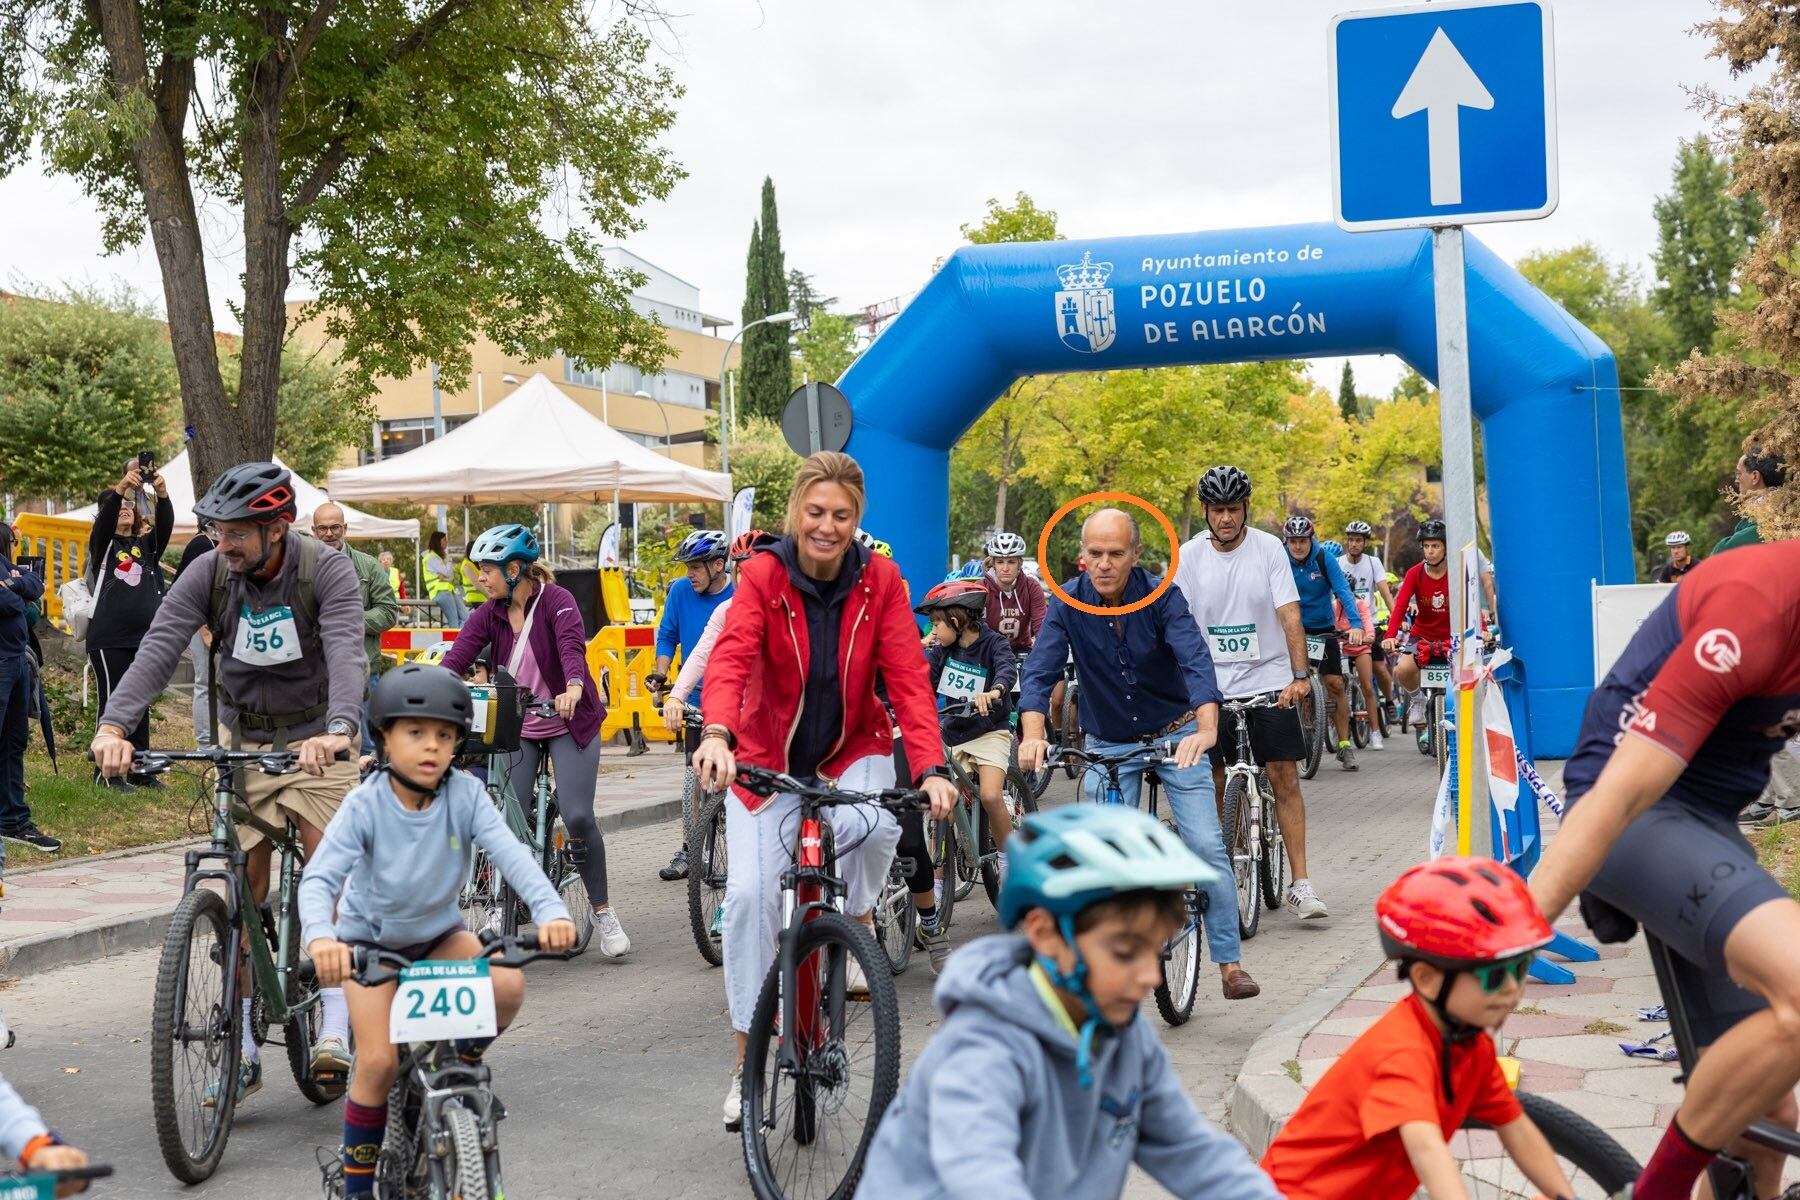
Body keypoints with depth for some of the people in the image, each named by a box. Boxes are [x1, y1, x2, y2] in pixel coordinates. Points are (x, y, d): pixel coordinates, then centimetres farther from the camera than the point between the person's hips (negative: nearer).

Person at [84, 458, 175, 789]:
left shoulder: (147, 544, 12)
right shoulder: (103, 544, 4)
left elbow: (165, 524, -7)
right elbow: (105, 518, -17)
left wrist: (162, 494, -28)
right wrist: (121, 487, -35)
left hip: (144, 638, 4)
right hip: (109, 639, -4)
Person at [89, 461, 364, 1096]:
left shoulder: (327, 570, -18)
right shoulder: (208, 573, -10)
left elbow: (346, 650, -33)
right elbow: (159, 647, -21)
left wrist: (338, 728, -51)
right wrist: (113, 725, -37)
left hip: (316, 740, -3)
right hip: (242, 740, 3)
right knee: (242, 885, 1)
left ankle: (335, 1026, -12)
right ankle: (243, 1048, 9)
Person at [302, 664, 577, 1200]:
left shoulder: (465, 795, -18)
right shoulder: (366, 805, -23)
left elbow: (511, 853, -30)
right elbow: (319, 878, -31)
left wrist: (550, 910, -48)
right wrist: (320, 937, -52)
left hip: (439, 932, 2)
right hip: (372, 938, -2)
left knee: (507, 984, -25)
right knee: (379, 1061, -16)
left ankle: (464, 1064, 6)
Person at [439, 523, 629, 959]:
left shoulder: (556, 601, -15)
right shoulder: (490, 613, -2)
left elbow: (572, 645, -33)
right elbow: (457, 656, -14)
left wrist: (573, 687, -53)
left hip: (568, 724, -4)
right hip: (516, 727, 4)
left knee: (578, 816, -13)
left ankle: (603, 913, 2)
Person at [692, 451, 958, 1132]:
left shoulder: (880, 581, -11)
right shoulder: (763, 577, -15)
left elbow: (908, 677, -17)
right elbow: (731, 658, -30)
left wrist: (930, 768, -32)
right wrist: (716, 733, -50)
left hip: (854, 749, 0)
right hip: (768, 757, 0)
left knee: (874, 824, -34)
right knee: (749, 895, -11)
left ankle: (859, 928, -1)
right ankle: (749, 1063, 4)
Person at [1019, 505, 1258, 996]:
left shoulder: (1162, 596, -17)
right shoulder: (1068, 603, -12)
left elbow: (1195, 660, -30)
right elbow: (1040, 669, -22)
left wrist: (1206, 728, -47)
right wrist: (1033, 733, -40)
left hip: (1175, 736, -1)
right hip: (1108, 744, 2)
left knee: (1206, 846, -9)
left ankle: (1230, 963, 0)